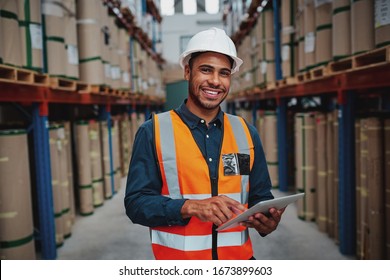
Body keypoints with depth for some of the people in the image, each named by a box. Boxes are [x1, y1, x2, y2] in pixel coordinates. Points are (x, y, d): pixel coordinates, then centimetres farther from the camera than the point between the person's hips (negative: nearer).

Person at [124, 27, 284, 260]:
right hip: (177, 257, -2)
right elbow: (136, 203, -11)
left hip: (239, 257, 3)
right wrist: (190, 207, -25)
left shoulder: (247, 133, 2)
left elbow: (260, 197, 6)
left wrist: (268, 221, -15)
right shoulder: (153, 131, -8)